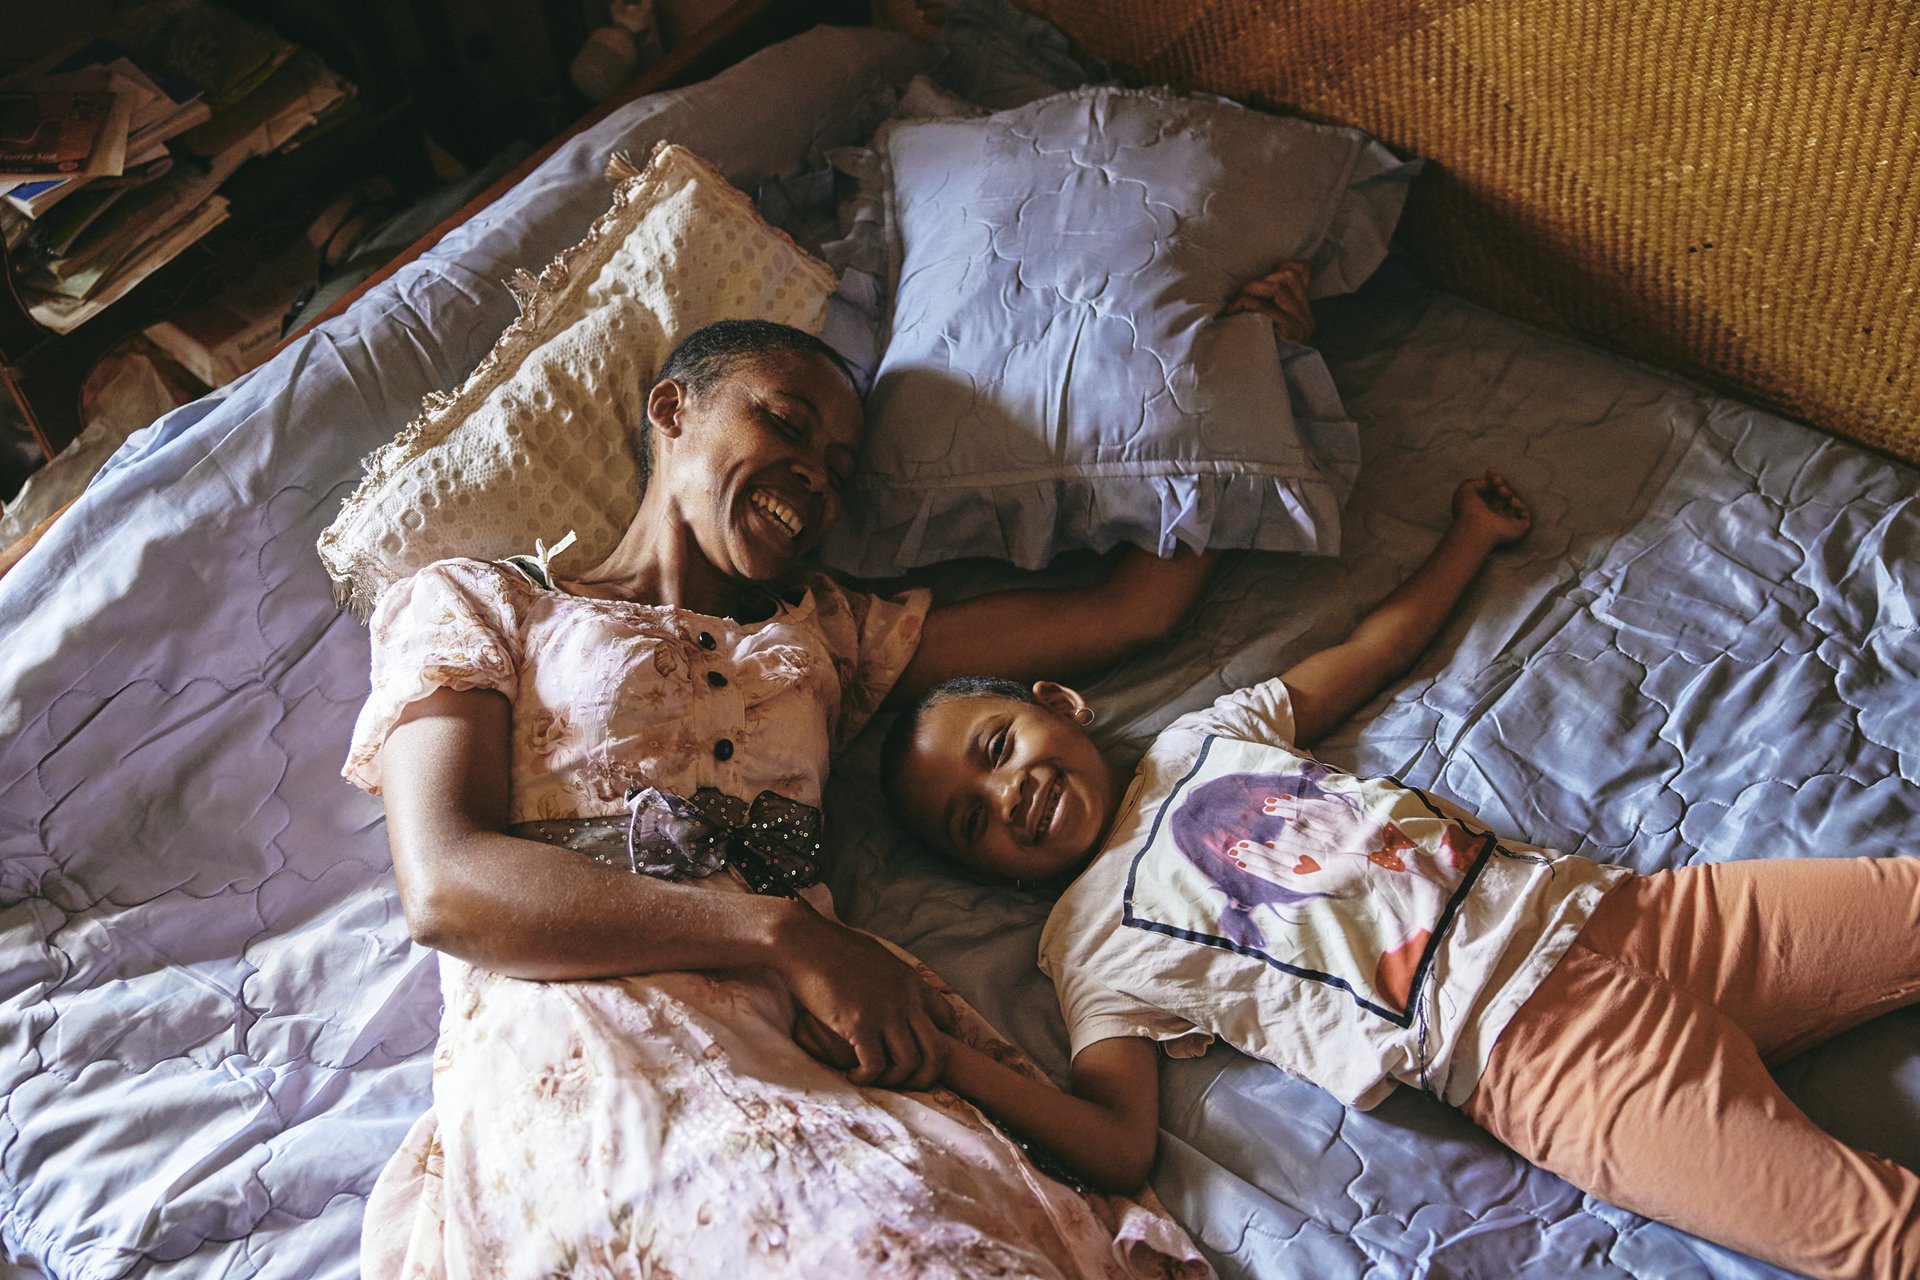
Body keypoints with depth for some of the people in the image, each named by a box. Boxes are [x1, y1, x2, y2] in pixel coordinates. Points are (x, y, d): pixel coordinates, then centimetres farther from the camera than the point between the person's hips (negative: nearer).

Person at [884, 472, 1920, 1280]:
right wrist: (947, 1062, -21)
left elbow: (1371, 650, 31)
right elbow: (1120, 1149, -9)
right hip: (1533, 1040, -6)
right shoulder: (1093, 938, 3)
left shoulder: (1204, 736, 18)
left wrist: (1473, 536, 36)